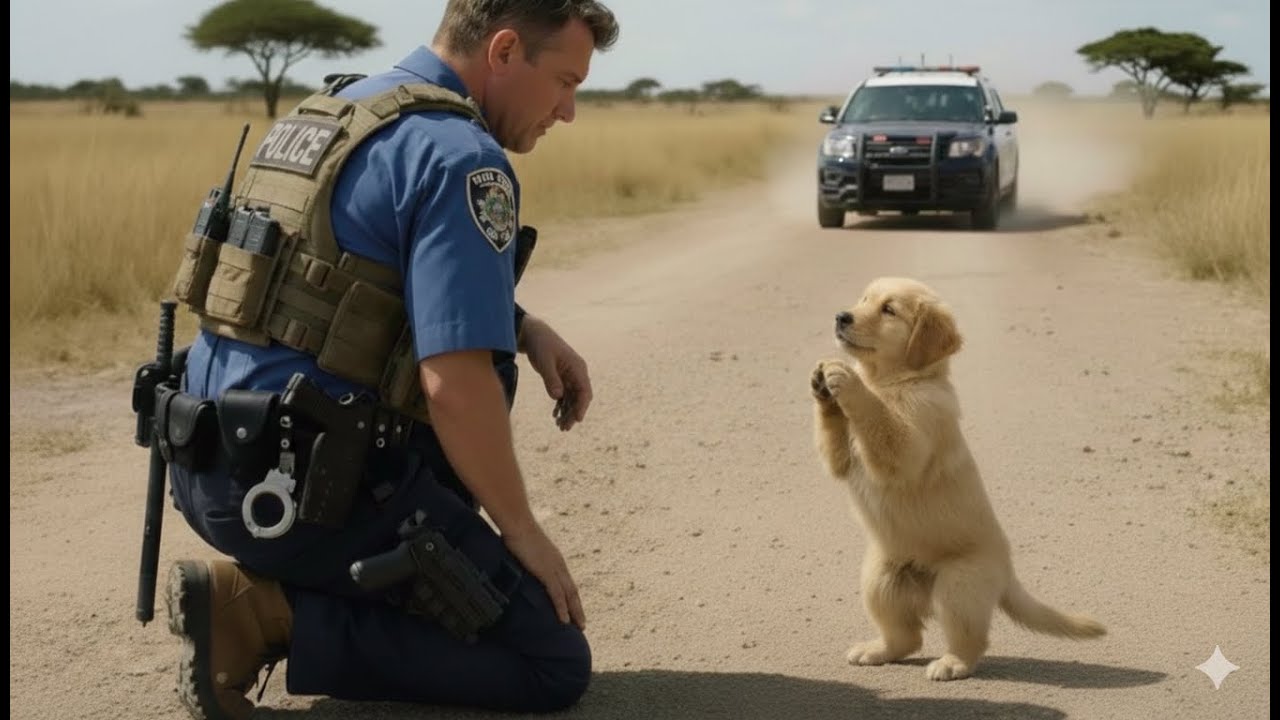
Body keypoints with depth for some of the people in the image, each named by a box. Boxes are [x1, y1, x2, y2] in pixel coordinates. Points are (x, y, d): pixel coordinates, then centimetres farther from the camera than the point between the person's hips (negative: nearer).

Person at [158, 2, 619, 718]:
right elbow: (454, 387, -21)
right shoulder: (460, 157, -14)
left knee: (487, 355, 27)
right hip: (304, 489, -9)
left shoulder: (331, 113, 15)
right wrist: (524, 531, -7)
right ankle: (273, 619, -8)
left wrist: (527, 329, 15)